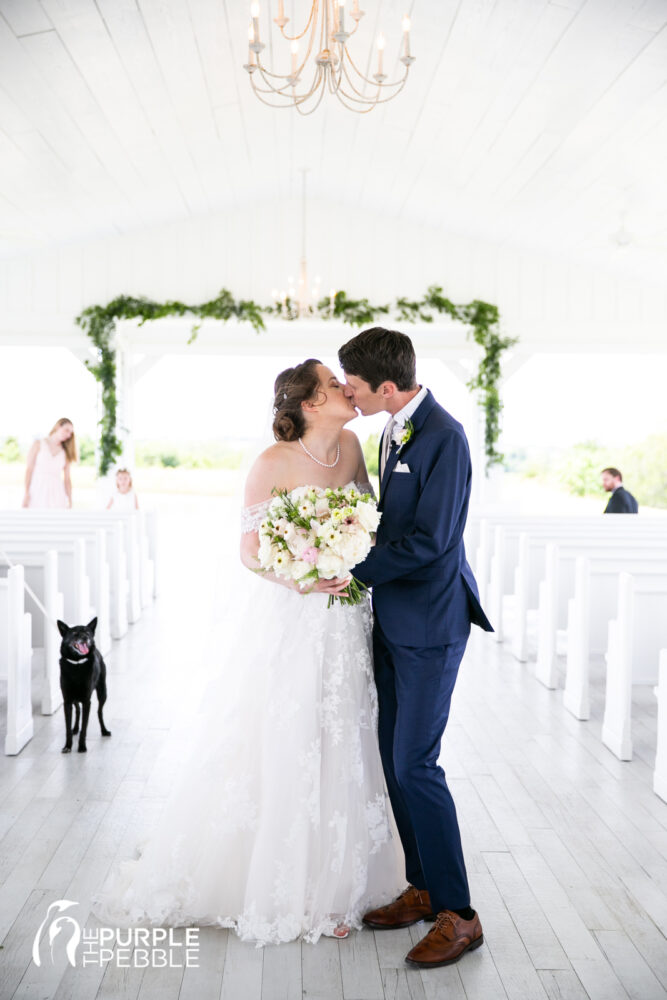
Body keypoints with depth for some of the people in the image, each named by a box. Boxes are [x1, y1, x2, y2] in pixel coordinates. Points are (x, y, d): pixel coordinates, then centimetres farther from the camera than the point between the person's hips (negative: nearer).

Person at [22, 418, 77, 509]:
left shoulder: (65, 453, 12)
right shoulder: (38, 445, 6)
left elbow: (67, 478, 10)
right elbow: (29, 469, 0)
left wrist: (70, 502, 3)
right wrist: (26, 494, -10)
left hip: (56, 491, 2)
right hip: (38, 490, -2)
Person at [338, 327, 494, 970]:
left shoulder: (444, 437, -18)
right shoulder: (393, 431, 11)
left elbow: (429, 540, -22)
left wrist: (354, 570, -15)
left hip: (430, 626, -9)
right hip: (393, 620, 9)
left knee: (415, 766, -6)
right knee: (394, 759, 14)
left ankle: (458, 914, 11)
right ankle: (423, 889, 30)